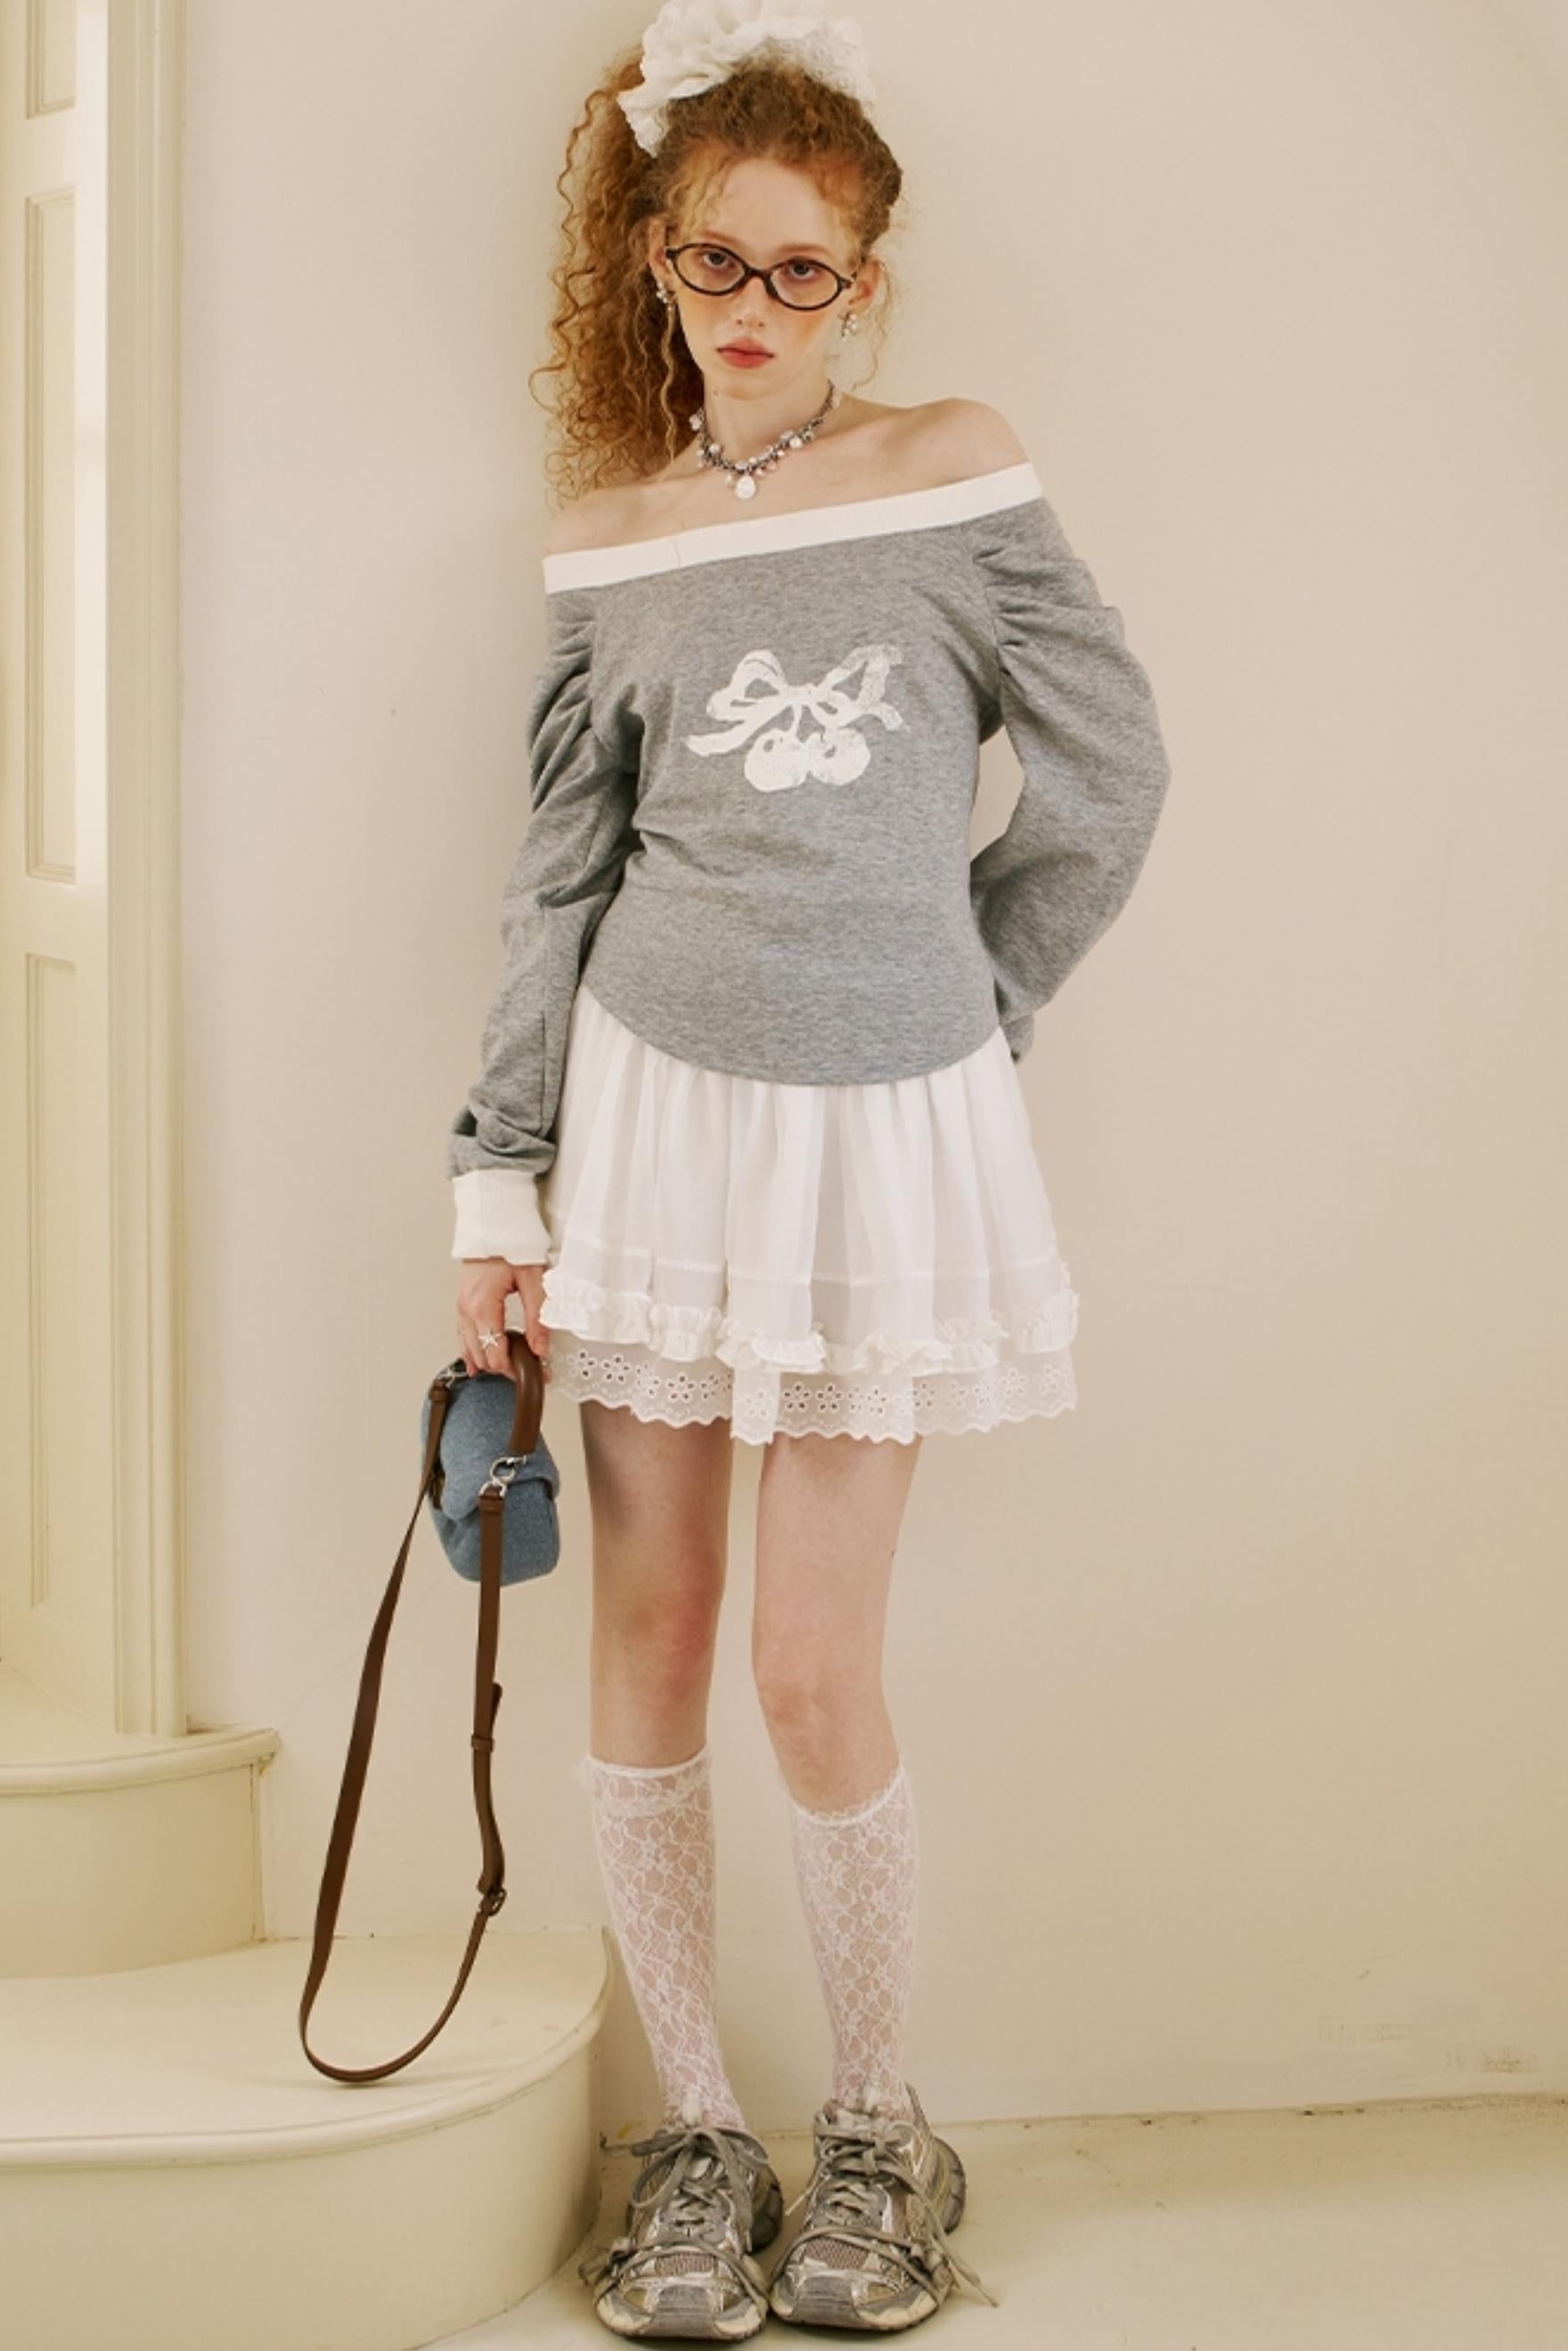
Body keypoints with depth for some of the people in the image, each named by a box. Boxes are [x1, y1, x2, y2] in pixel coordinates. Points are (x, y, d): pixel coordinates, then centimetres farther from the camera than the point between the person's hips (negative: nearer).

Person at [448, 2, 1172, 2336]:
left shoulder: (960, 472, 0)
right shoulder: (604, 542, 5)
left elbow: (1111, 774, 4)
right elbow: (558, 875, 7)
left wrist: (962, 999, 9)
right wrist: (496, 1188, 4)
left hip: (887, 1127, -2)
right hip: (652, 1107, 2)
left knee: (816, 1673, -3)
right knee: (648, 1639, 4)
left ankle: (879, 2124, 20)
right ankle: (698, 2131, 20)